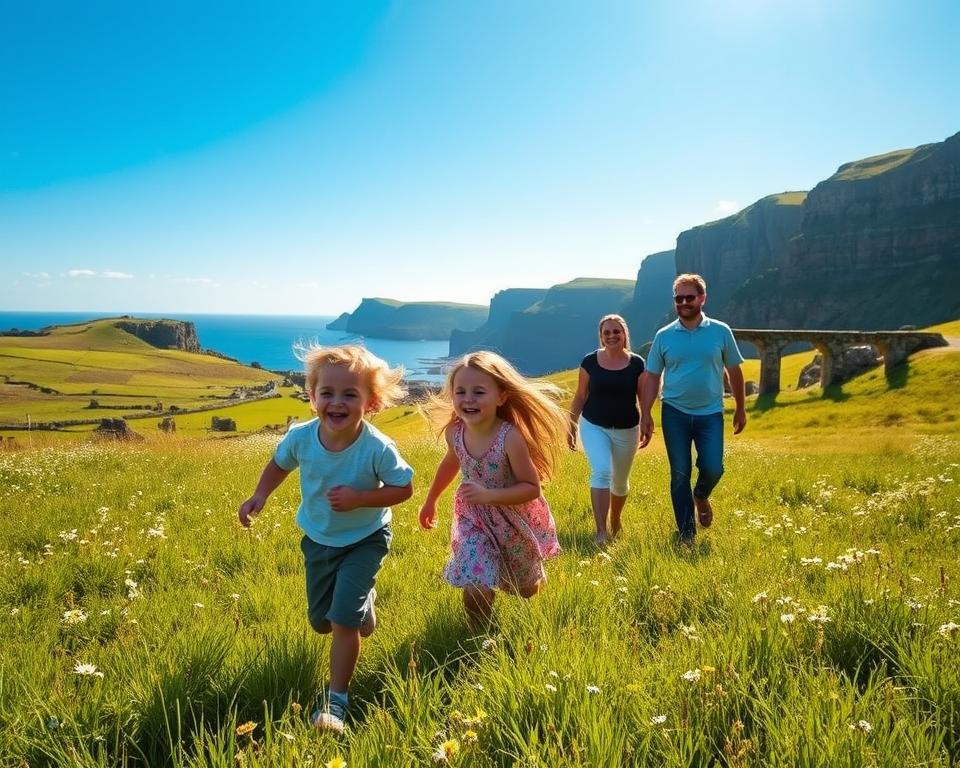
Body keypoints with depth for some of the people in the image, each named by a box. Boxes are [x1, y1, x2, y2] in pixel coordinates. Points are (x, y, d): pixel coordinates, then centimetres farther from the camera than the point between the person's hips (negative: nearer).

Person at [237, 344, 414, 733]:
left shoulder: (378, 448, -31)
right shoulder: (301, 437, -21)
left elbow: (404, 488, -18)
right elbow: (279, 464, 2)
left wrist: (359, 498, -32)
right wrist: (259, 496, -13)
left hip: (364, 540, -4)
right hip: (318, 539, 5)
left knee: (344, 621, -13)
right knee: (320, 622, 19)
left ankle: (336, 700, 8)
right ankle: (364, 601, 53)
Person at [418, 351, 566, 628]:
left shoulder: (511, 438, -33)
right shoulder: (454, 432, -17)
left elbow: (532, 488, -25)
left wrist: (490, 496, -37)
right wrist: (431, 500, 16)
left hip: (514, 519, -2)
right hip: (473, 518, 2)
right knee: (476, 587, -13)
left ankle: (534, 577, 61)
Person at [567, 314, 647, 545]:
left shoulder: (636, 364, -5)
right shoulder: (590, 362, -4)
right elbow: (580, 396, 3)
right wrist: (571, 426, 4)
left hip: (627, 430, 1)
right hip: (594, 426, -1)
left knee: (620, 481, 15)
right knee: (601, 472, -21)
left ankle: (615, 521, 42)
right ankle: (601, 531, -18)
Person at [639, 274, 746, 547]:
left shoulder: (720, 332, 0)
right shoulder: (664, 336, 0)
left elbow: (734, 371, 8)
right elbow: (651, 378, 2)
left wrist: (740, 409, 10)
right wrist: (645, 416, -4)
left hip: (710, 414, 0)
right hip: (675, 413, 0)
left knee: (713, 469, -9)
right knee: (680, 475, 3)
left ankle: (701, 496, 29)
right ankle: (686, 534, 16)